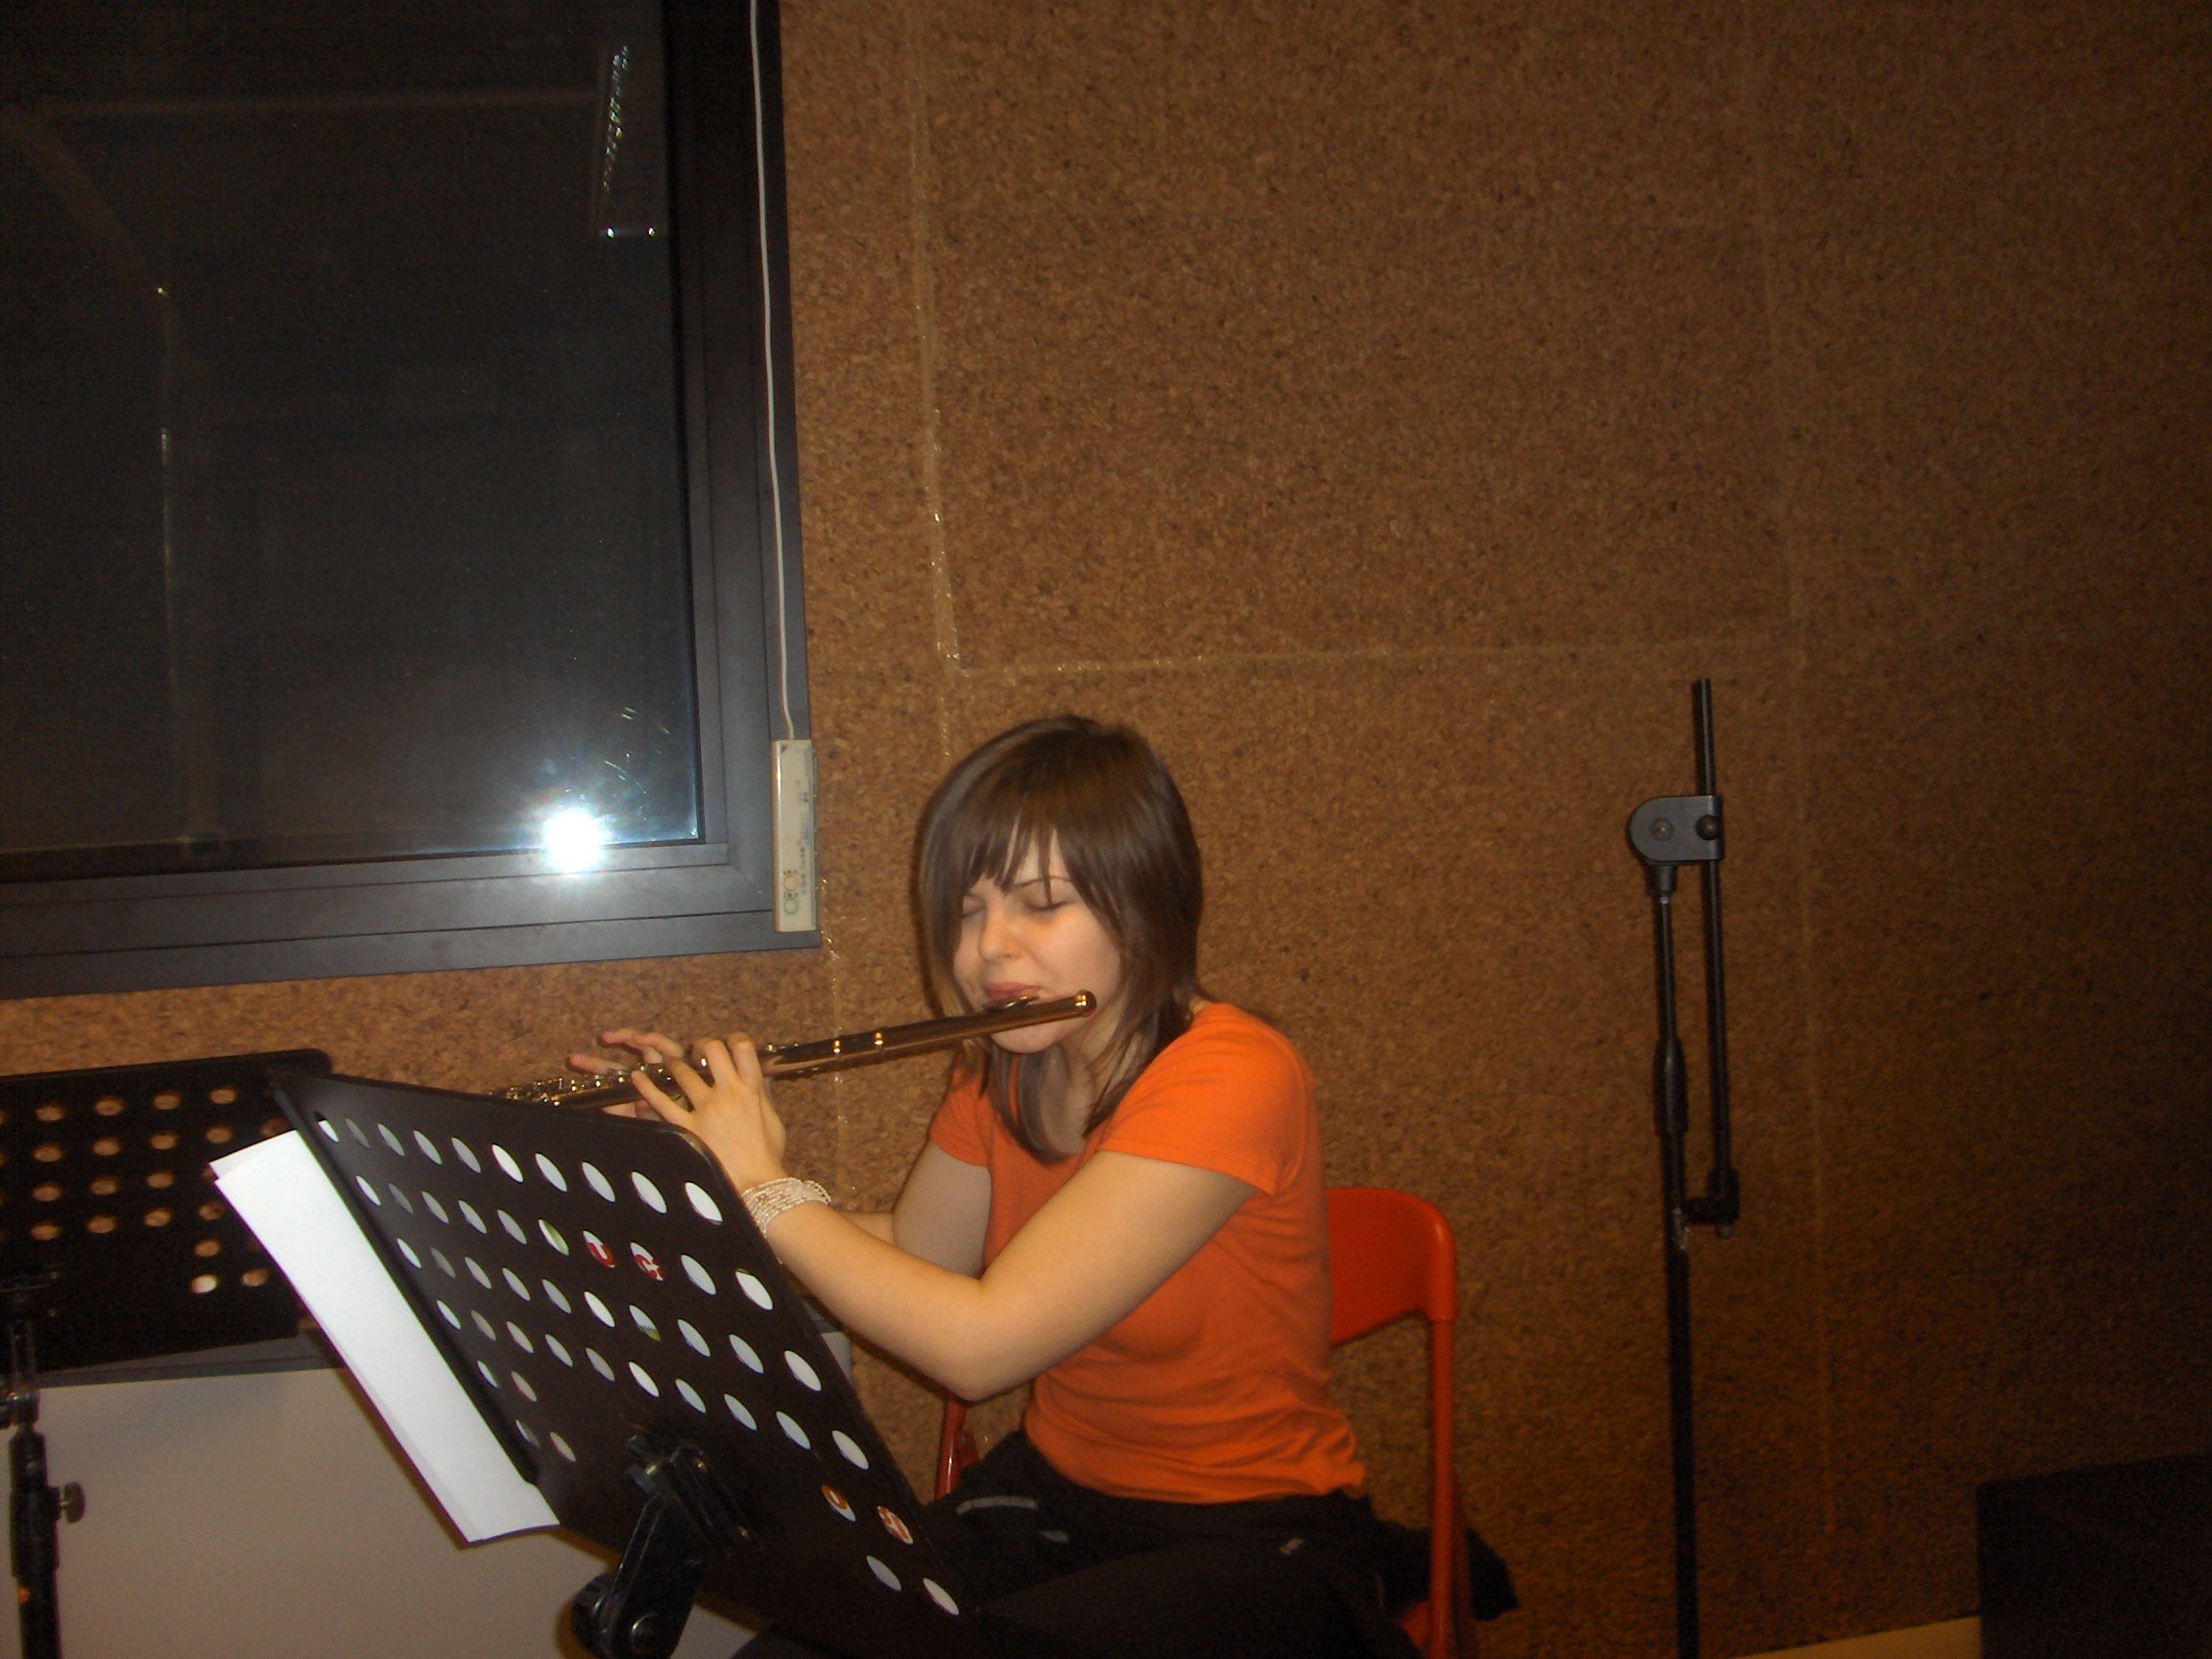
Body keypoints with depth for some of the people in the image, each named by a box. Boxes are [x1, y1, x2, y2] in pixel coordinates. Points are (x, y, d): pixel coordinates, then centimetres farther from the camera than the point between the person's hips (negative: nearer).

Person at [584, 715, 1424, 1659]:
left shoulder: (1233, 1079, -24)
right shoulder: (1000, 1072, 1)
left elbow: (978, 1342, -28)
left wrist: (768, 1187, -17)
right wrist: (708, 1153, 1)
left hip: (1255, 1542, -5)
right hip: (1047, 1494, 6)